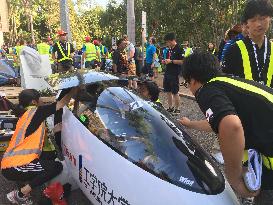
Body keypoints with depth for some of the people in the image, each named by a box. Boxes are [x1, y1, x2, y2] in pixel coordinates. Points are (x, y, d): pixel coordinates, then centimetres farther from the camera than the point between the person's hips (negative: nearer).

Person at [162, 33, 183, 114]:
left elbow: (182, 61, -18)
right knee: (168, 91, 13)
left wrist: (171, 61, -20)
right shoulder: (169, 50, 13)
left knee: (175, 92, -1)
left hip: (174, 74, -8)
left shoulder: (179, 49, -11)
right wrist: (165, 61, 5)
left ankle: (177, 109, 11)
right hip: (167, 73, 8)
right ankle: (170, 108, 25)